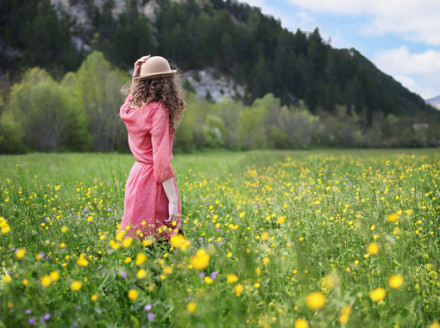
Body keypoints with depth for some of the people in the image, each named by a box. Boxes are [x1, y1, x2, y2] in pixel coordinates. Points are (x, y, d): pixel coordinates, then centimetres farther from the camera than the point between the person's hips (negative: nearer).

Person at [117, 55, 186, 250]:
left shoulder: (132, 109, 8)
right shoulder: (158, 111, -13)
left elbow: (131, 97, 36)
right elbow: (161, 159, -19)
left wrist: (135, 77, 18)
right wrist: (173, 200, -18)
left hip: (137, 175, 8)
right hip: (154, 182, -8)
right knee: (162, 242, -5)